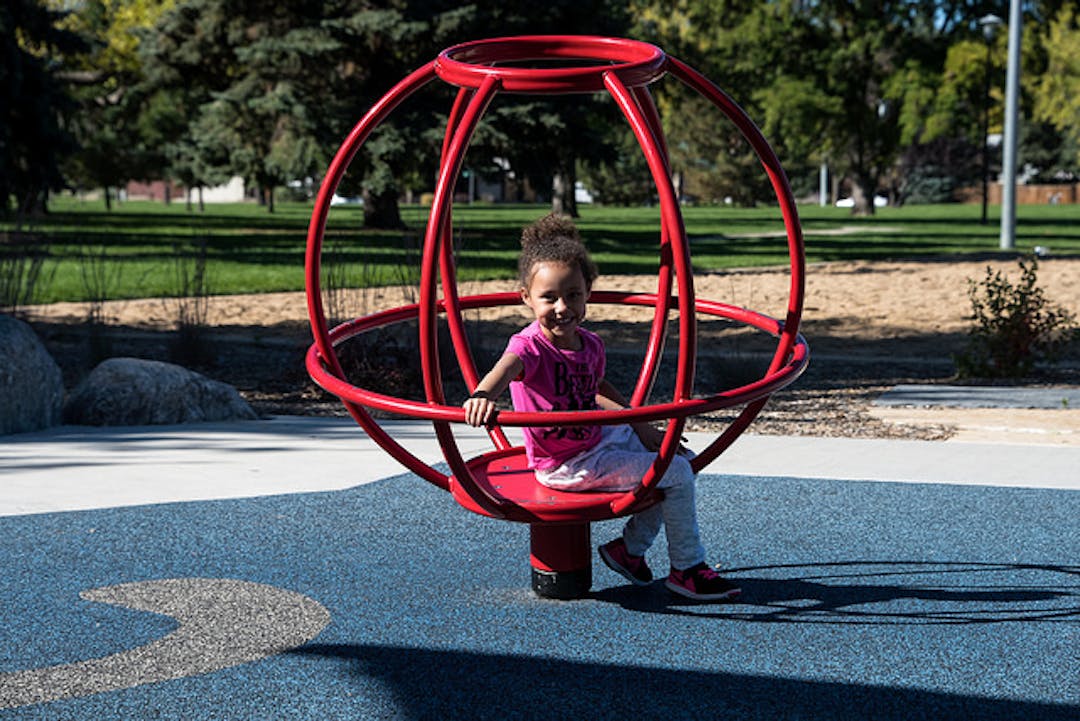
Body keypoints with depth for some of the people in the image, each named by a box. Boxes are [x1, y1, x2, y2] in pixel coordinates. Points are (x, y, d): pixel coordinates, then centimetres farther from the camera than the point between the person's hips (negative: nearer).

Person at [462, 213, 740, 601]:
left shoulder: (590, 344, -3)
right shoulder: (530, 345, -27)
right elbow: (508, 365, -52)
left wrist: (640, 425, 15)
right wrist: (484, 394, -74)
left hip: (598, 438, 8)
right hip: (567, 467, -8)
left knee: (678, 458, 19)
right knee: (675, 474, -9)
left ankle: (631, 546, 25)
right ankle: (687, 569, 8)